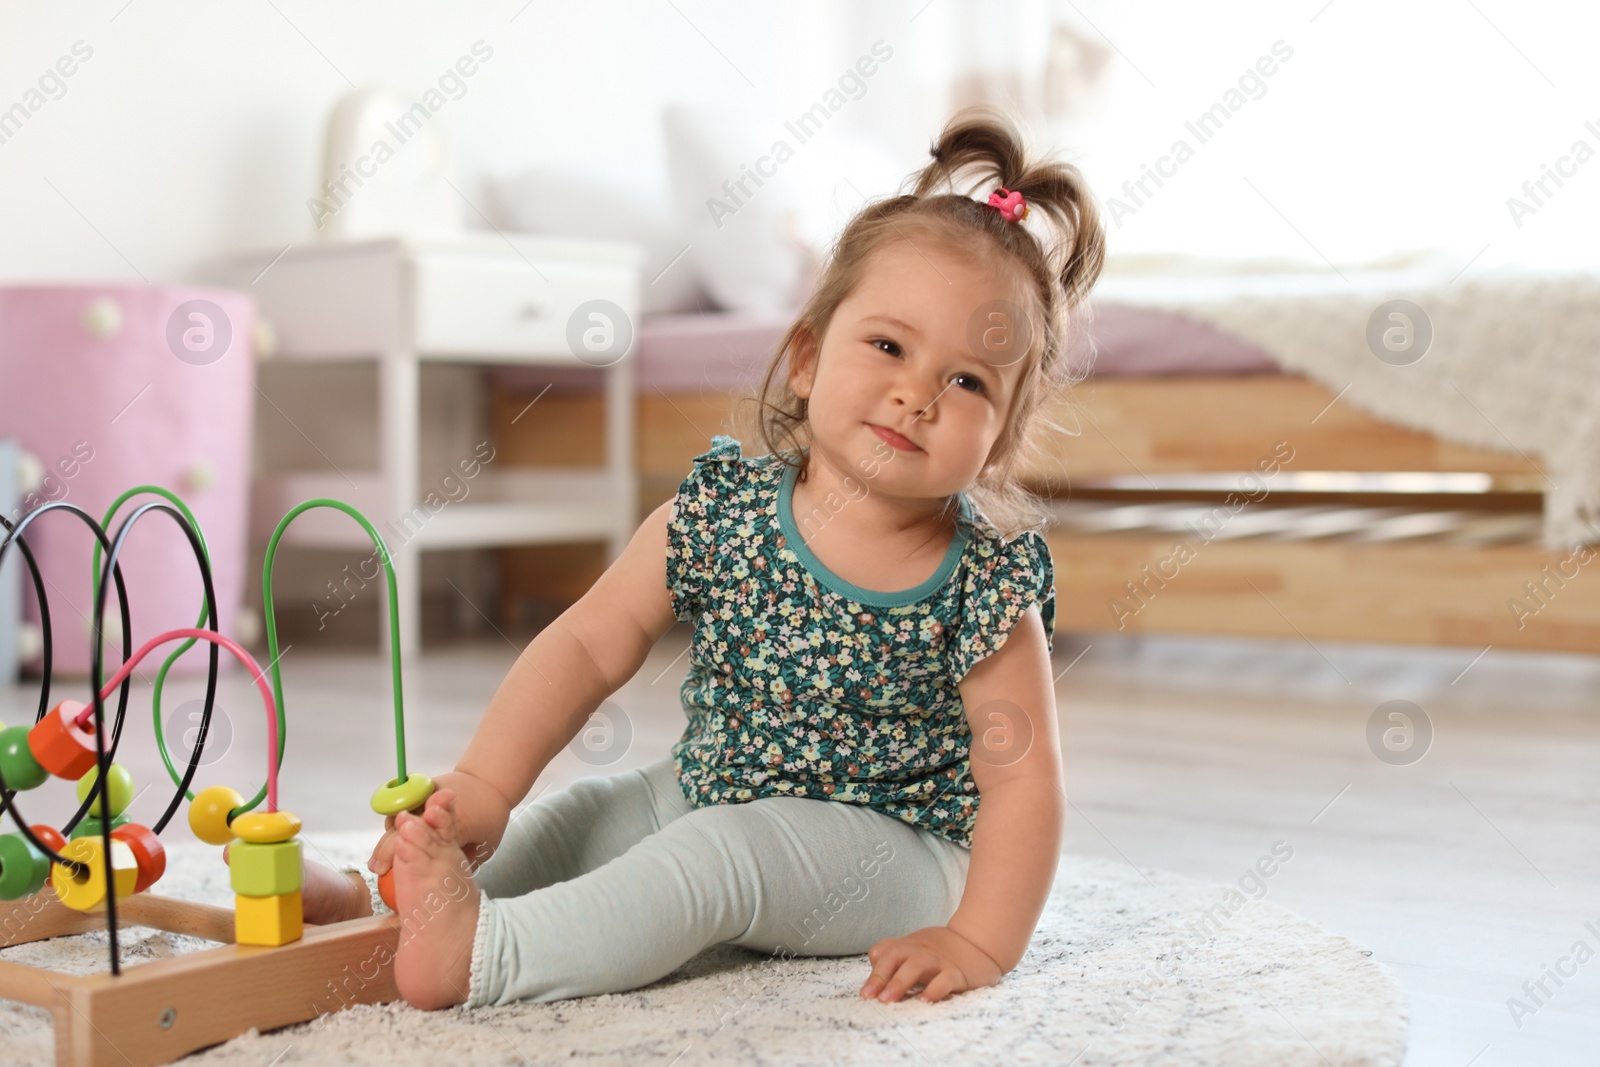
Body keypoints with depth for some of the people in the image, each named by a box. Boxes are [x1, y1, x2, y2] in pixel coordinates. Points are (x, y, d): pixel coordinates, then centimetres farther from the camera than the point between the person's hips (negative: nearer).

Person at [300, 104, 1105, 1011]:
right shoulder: (723, 511, -10)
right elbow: (590, 644, -7)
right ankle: (377, 903, 10)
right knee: (582, 816, 0)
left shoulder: (987, 583, -18)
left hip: (893, 847, -6)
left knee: (710, 855, -28)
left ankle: (484, 953, -35)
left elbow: (1024, 781, -17)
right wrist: (483, 784, -16)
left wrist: (979, 943, -27)